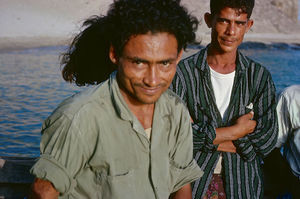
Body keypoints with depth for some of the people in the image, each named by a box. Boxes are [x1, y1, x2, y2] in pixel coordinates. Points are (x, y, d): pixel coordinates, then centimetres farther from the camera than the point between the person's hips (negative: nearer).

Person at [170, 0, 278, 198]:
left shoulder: (260, 76, -1)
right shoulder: (183, 72, -9)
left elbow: (268, 139, -8)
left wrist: (205, 136, -15)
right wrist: (234, 132, -15)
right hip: (193, 182, -2)